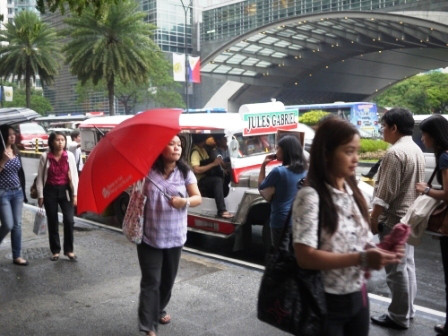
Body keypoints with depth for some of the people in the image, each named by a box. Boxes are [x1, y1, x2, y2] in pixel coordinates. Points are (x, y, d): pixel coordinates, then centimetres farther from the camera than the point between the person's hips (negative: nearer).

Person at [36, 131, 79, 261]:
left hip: (65, 190, 0)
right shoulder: (45, 157, -4)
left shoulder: (70, 156, -2)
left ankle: (69, 250, 7)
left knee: (69, 220, -8)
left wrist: (75, 194, -3)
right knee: (52, 222, 7)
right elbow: (40, 177, 1)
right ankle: (55, 251, 19)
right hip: (50, 191, 0)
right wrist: (40, 195, -2)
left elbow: (74, 176, 0)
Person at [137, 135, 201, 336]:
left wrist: (185, 201, -24)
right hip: (149, 236, -3)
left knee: (168, 279, 18)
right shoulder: (147, 171, -8)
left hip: (175, 237, 3)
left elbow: (198, 198, -4)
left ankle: (159, 310, 42)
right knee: (151, 281, -4)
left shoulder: (185, 172, -2)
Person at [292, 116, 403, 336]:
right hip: (327, 302, -6)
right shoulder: (310, 196, -17)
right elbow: (305, 257, -24)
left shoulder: (353, 193, 5)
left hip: (357, 297, 7)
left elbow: (362, 243, 10)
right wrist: (361, 259, -27)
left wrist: (380, 251, -10)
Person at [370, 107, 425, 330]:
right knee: (407, 264, 17)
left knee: (396, 268, 0)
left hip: (394, 218, -10)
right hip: (410, 216, 10)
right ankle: (407, 310, 29)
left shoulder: (395, 152, -20)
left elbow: (385, 193, -22)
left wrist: (373, 217, -13)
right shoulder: (416, 150, 10)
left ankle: (399, 317, 11)